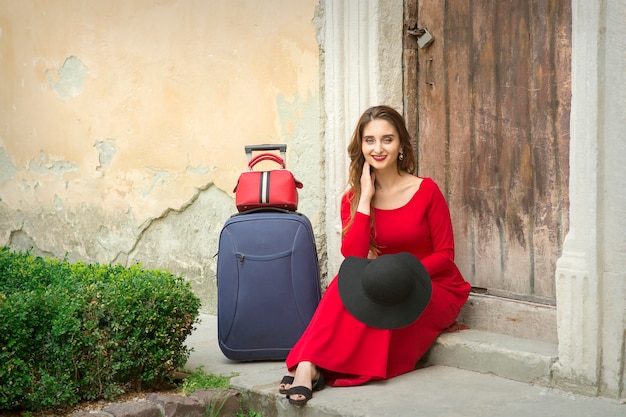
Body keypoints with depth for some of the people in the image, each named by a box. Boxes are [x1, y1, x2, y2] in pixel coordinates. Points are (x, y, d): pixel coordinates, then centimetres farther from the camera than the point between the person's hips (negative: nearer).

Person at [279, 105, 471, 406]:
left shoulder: (426, 191, -9)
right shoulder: (353, 198, 0)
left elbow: (445, 256, -6)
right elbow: (351, 259, -15)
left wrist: (404, 271, -23)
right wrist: (366, 198, -16)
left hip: (435, 291, -3)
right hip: (383, 292, 3)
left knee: (367, 292, -31)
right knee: (347, 282, -29)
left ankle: (312, 366, -29)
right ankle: (307, 364, -37)